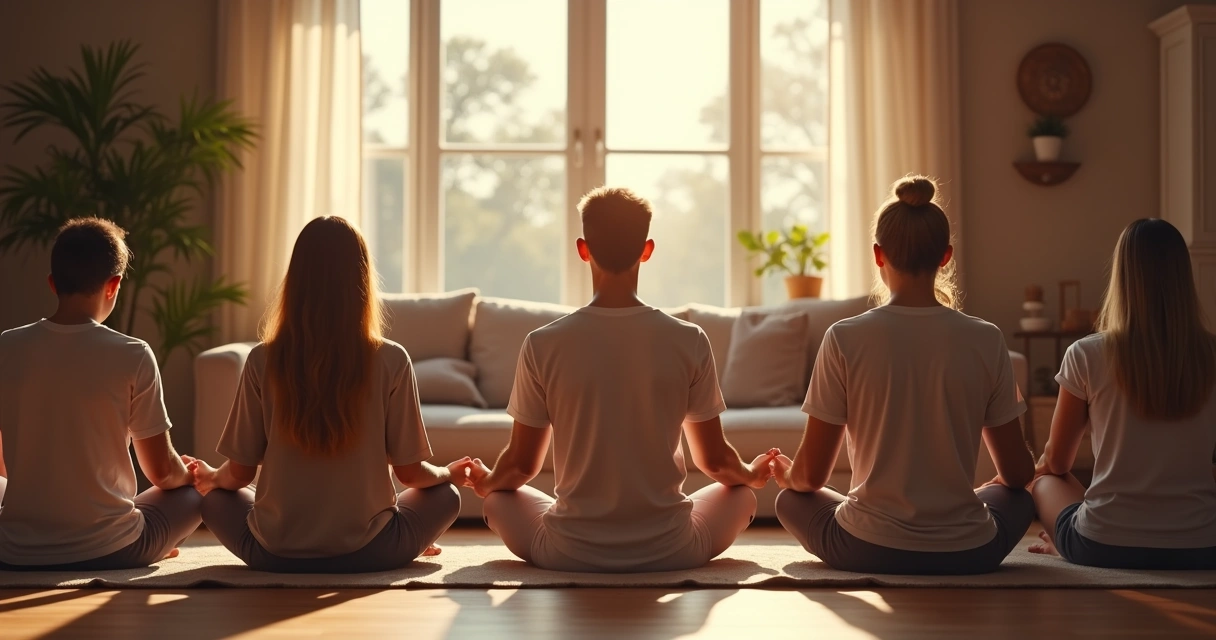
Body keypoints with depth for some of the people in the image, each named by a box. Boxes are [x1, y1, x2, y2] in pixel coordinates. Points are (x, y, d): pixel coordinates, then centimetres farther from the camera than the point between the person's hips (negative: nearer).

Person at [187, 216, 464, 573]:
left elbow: (239, 473, 0)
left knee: (216, 496, 30)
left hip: (275, 555, 1)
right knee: (445, 495, 26)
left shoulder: (263, 362, -8)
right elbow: (410, 473, -4)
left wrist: (211, 477, 24)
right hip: (367, 554, 0)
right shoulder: (391, 361, -11)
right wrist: (448, 472, 19)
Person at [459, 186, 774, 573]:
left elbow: (522, 464, 0)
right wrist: (752, 475, 25)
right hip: (671, 553, 1)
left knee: (499, 497, 29)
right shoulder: (689, 341, -8)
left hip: (570, 555, 0)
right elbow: (715, 460, 2)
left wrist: (485, 481, 24)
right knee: (741, 493, 29)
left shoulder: (543, 345, -10)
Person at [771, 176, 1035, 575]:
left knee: (791, 499, 28)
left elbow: (811, 475, -5)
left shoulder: (844, 339, -11)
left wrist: (788, 476, 19)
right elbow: (1017, 472, 3)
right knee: (1018, 498, 34)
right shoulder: (986, 340, -6)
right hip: (968, 555, 2)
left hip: (868, 552, -2)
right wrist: (1002, 480, 27)